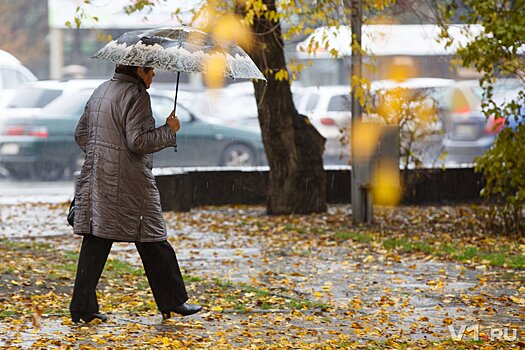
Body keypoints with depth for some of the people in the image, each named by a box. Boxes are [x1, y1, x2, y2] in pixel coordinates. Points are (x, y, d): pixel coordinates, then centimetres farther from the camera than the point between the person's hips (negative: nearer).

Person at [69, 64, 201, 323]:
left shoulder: (100, 91, 14)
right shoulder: (136, 95, -12)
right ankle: (172, 302, 12)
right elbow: (138, 141, -20)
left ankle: (83, 307, 2)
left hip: (96, 179, 8)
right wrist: (168, 130, -8)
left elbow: (81, 134, 19)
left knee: (95, 241, 5)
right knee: (152, 240, 3)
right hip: (129, 183, -8)